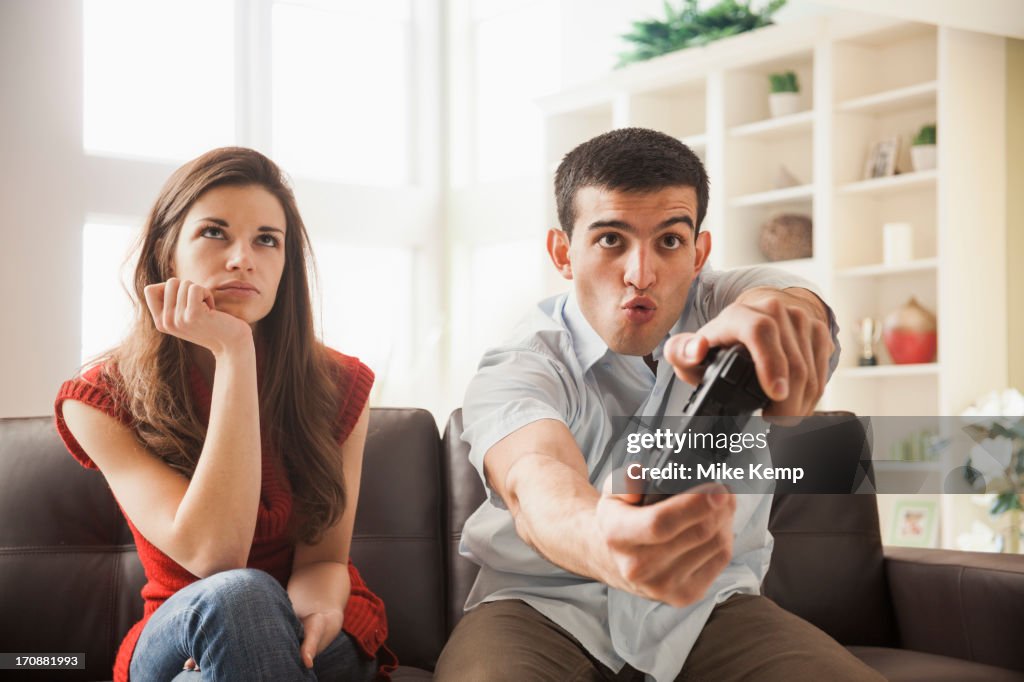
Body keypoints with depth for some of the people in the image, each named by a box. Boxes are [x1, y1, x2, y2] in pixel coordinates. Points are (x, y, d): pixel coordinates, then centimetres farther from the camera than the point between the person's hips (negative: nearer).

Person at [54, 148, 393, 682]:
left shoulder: (340, 385, -5)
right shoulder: (100, 402, -11)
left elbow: (323, 557, -6)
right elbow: (212, 554, -25)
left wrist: (315, 610, -33)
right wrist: (232, 352, -28)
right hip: (176, 636, -1)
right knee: (239, 593, -36)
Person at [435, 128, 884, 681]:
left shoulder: (727, 302, -5)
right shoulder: (514, 370, -13)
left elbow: (803, 313, -31)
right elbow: (534, 481, -36)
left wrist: (779, 309, -58)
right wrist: (598, 541, -62)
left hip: (708, 601, 2)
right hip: (546, 602, -2)